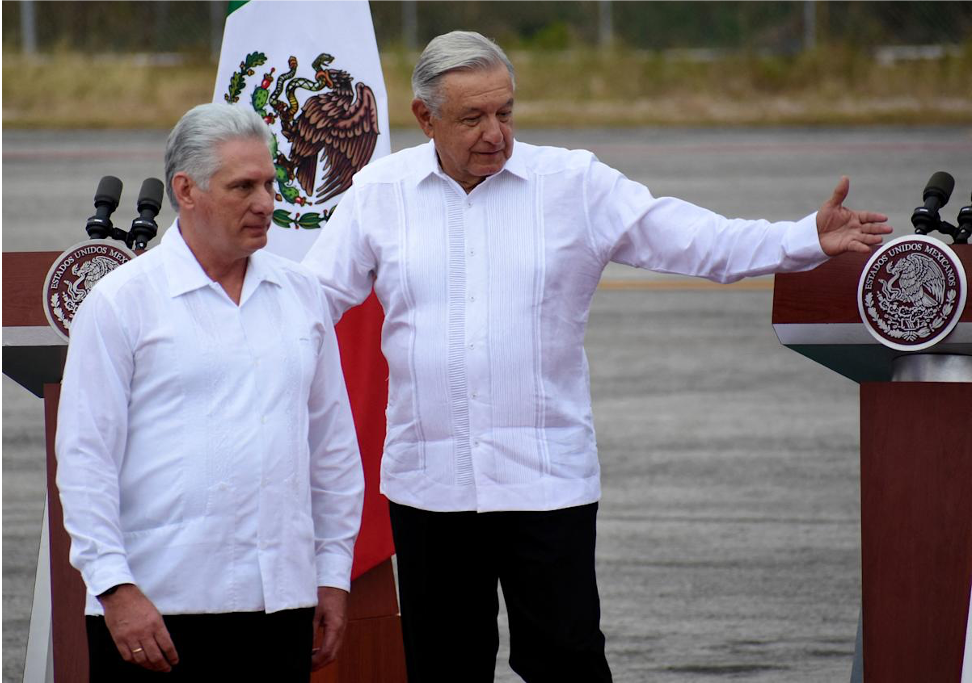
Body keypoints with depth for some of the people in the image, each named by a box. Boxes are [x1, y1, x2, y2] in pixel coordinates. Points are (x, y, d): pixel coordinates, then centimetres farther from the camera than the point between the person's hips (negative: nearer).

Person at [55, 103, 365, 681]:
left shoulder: (301, 295, 13)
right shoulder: (121, 301, -1)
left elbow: (334, 444, 18)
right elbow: (85, 459, -5)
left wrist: (334, 573, 14)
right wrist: (116, 587, -12)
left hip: (281, 605, 4)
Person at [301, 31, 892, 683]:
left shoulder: (574, 183, 2)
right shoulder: (377, 193, 5)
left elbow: (693, 239, -3)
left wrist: (809, 240, -14)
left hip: (546, 478, -2)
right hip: (427, 479, 2)